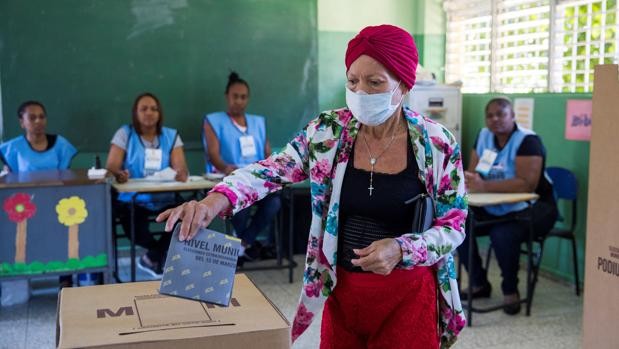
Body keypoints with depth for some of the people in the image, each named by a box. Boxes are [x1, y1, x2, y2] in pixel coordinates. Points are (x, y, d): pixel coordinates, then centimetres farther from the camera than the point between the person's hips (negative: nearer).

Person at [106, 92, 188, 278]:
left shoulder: (171, 136, 9)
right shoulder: (124, 134, 4)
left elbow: (180, 167, -3)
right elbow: (111, 166, -6)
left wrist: (181, 173, -29)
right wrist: (118, 174, -31)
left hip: (165, 200, 3)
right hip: (133, 200, -2)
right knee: (134, 226, -35)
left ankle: (153, 257, 0)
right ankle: (161, 255, -1)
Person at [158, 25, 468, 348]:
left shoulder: (438, 144, -11)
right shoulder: (328, 130, -5)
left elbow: (453, 226, -5)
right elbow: (274, 170, -11)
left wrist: (400, 249, -24)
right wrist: (217, 199, -30)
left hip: (408, 292, -2)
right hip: (342, 288, 2)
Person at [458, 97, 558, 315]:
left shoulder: (527, 141, -20)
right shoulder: (484, 136, 3)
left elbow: (527, 184, -31)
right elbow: (473, 173, 2)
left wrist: (484, 186, -37)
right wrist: (470, 182, -24)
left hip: (531, 209, -7)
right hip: (495, 209, 7)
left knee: (502, 235, -34)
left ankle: (510, 291, -8)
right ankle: (479, 284, 6)